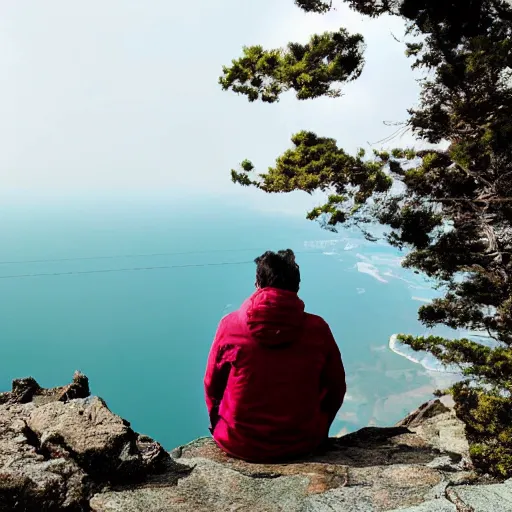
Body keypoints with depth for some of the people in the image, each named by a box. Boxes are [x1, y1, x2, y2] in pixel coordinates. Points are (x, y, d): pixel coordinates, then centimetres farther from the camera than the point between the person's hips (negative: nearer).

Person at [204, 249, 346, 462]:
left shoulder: (230, 326, -14)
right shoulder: (318, 329, -12)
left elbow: (212, 386, -1)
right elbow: (336, 390, -1)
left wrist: (218, 426, 18)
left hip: (239, 444, 0)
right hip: (303, 443, 1)